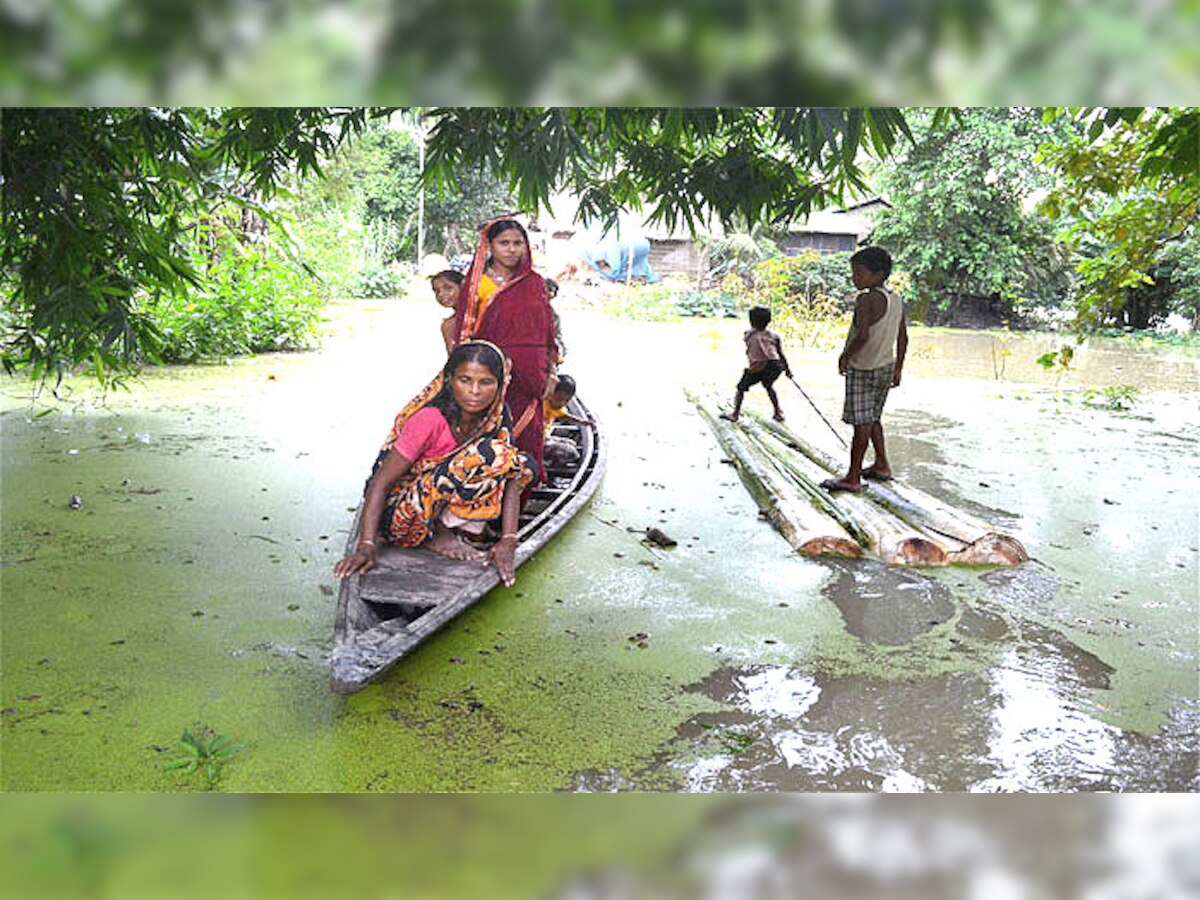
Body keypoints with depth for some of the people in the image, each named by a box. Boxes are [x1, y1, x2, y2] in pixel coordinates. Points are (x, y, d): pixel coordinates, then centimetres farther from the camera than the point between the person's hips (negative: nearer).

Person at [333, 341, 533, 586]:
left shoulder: (496, 419, -4)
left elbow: (512, 477, -8)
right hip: (400, 515, -7)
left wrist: (508, 541, -22)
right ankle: (437, 535, -12)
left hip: (442, 506, 7)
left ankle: (453, 527, -7)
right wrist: (366, 546, -32)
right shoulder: (431, 419, -22)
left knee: (523, 464, -3)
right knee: (489, 454, -24)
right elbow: (380, 482, -22)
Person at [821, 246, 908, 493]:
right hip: (886, 366, 8)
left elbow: (863, 335, -30)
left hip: (862, 369, -8)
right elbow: (903, 338, 12)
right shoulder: (896, 299, 7)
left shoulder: (866, 300, -18)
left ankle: (853, 478, 1)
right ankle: (882, 466, 28)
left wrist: (845, 357, -15)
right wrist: (898, 369, 19)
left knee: (862, 422, -5)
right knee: (873, 418, 21)